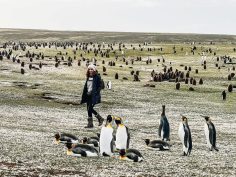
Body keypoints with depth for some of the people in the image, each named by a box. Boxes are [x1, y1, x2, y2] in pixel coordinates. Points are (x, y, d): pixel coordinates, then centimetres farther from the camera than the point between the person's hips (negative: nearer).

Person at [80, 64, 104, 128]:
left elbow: (99, 87, -8)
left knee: (90, 108, -13)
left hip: (94, 95, -8)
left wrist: (96, 93, -17)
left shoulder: (97, 77, -7)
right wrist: (84, 95, 13)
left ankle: (90, 124, -1)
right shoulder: (88, 77, 13)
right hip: (88, 95, 8)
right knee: (89, 109, 6)